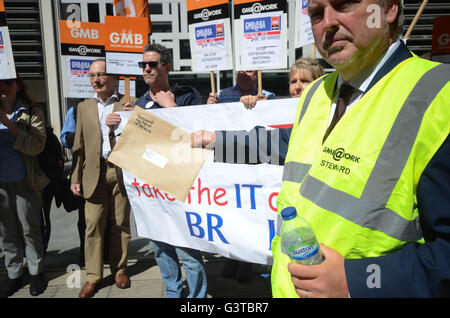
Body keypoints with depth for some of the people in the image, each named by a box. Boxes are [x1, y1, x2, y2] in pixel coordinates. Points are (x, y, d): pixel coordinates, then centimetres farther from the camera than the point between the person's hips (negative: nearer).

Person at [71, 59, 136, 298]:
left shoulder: (129, 104, 4)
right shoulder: (84, 107, 14)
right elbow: (79, 146, 12)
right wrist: (76, 178, 7)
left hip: (122, 171, -2)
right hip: (94, 173, 2)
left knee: (121, 223, 7)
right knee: (93, 224, 3)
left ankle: (119, 269, 24)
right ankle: (93, 275, 16)